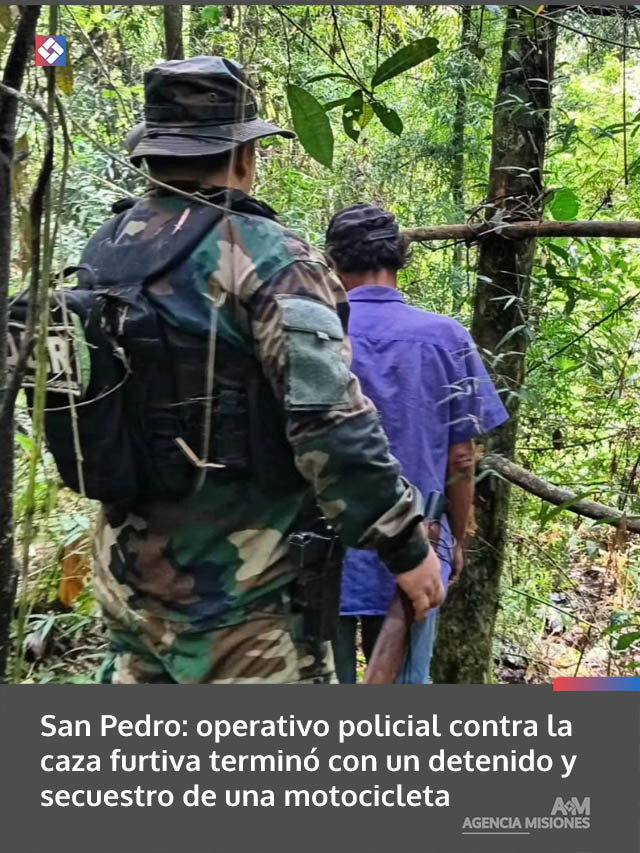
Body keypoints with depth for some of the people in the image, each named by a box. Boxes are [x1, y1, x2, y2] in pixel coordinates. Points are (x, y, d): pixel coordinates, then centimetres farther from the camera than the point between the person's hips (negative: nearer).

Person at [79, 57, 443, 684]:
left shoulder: (100, 255, 5)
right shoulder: (268, 259, -17)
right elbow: (331, 425, -23)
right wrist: (404, 542, -14)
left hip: (128, 572, 7)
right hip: (238, 586, -7)